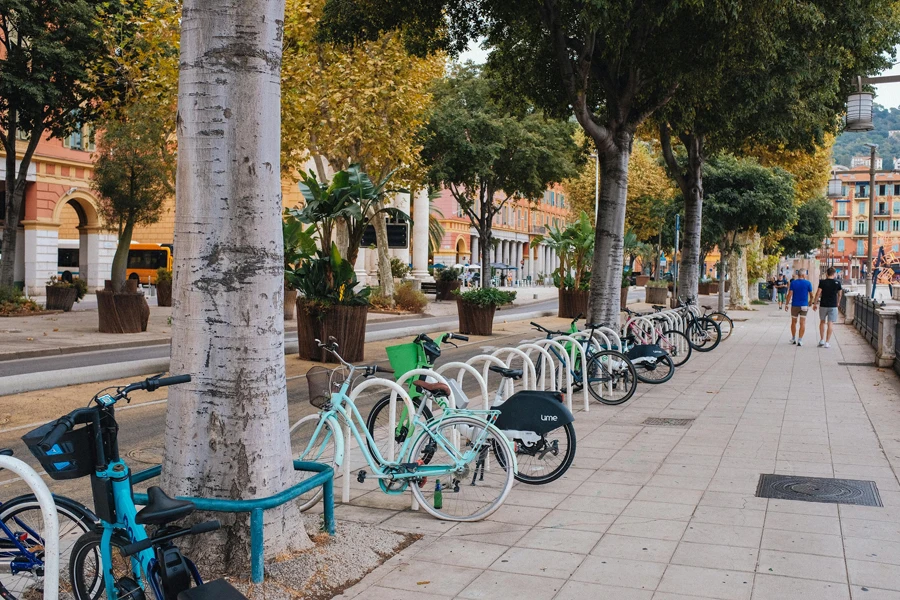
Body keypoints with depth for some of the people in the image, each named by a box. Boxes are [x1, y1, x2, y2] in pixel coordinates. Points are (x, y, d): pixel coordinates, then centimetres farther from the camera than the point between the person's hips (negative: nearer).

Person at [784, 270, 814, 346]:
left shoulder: (793, 283, -3)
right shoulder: (808, 283, -5)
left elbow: (790, 294, -9)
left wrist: (786, 304, -2)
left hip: (795, 305, 1)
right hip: (804, 306, -1)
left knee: (793, 322, 15)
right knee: (802, 323, -1)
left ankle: (793, 339, 24)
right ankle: (800, 340, -8)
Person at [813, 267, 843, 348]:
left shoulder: (822, 282, -7)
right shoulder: (837, 283, -1)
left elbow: (818, 293, -8)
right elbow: (839, 295, 9)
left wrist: (815, 304, 1)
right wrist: (837, 303, 24)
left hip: (823, 305, 0)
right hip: (833, 306, 0)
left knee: (822, 322, 17)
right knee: (830, 324, 1)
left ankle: (821, 340, 14)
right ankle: (827, 342, 1)